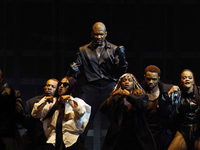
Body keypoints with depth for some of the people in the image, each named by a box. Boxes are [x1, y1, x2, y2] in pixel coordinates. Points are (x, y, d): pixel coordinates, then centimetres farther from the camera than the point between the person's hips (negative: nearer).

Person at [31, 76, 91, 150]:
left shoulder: (77, 102, 11)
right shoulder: (53, 101, 17)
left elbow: (81, 113, -12)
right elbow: (35, 114, 9)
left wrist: (70, 99, -13)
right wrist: (44, 100, -2)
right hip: (54, 140, 2)